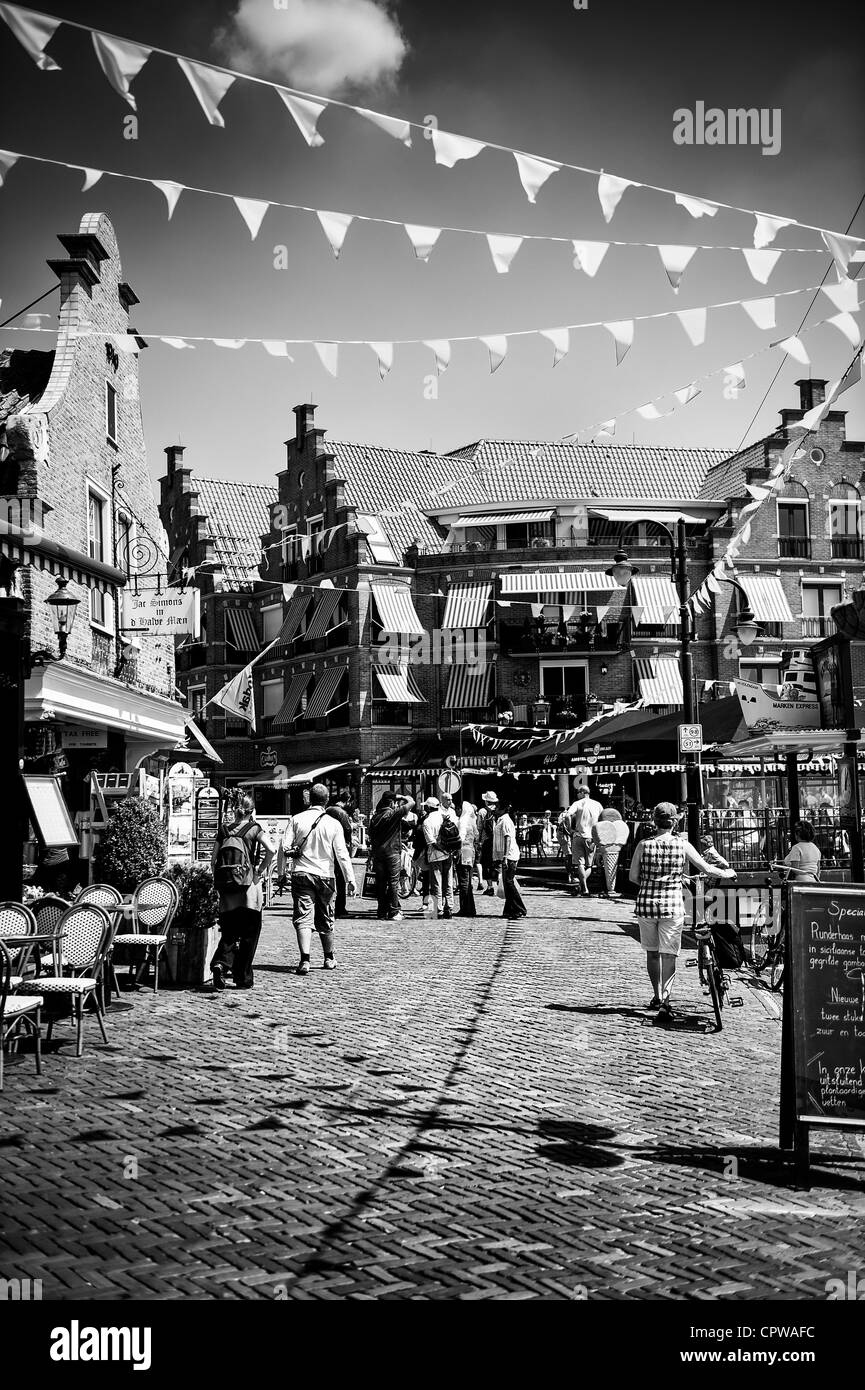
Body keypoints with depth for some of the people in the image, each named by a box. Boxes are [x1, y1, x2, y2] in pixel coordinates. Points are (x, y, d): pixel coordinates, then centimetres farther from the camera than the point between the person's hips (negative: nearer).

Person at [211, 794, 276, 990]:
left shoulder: (224, 829, 10)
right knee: (249, 934, 7)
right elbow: (271, 849, -15)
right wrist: (262, 870, -4)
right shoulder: (253, 828, 1)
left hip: (225, 886, 3)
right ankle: (243, 979, 8)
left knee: (228, 932, 11)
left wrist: (218, 881, 12)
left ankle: (220, 963, -16)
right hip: (248, 883, -3)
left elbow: (213, 860, 6)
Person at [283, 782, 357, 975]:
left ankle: (305, 960, -20)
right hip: (325, 875, 1)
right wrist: (350, 879, 1)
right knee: (325, 919, 16)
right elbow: (342, 854, -4)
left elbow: (286, 848, -3)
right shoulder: (333, 824, -3)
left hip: (301, 873, -1)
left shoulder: (297, 819, -1)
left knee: (303, 918, -3)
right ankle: (329, 958, 31)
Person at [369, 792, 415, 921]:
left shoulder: (375, 817, 8)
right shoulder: (394, 814, -9)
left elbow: (371, 838, 13)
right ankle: (393, 913, -3)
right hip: (392, 852, -5)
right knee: (393, 882, -1)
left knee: (380, 883, 7)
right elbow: (411, 802, -6)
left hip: (377, 852, 5)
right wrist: (402, 797, 11)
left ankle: (381, 912, 9)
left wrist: (372, 855, 20)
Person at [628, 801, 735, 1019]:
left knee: (652, 952, 17)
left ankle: (657, 996, 29)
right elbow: (706, 868, 4)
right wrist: (727, 873, 22)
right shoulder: (682, 845, -3)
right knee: (668, 954, 2)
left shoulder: (644, 845, -3)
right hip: (672, 904, -1)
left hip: (646, 903, 1)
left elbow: (632, 877, -1)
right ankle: (664, 1000, -10)